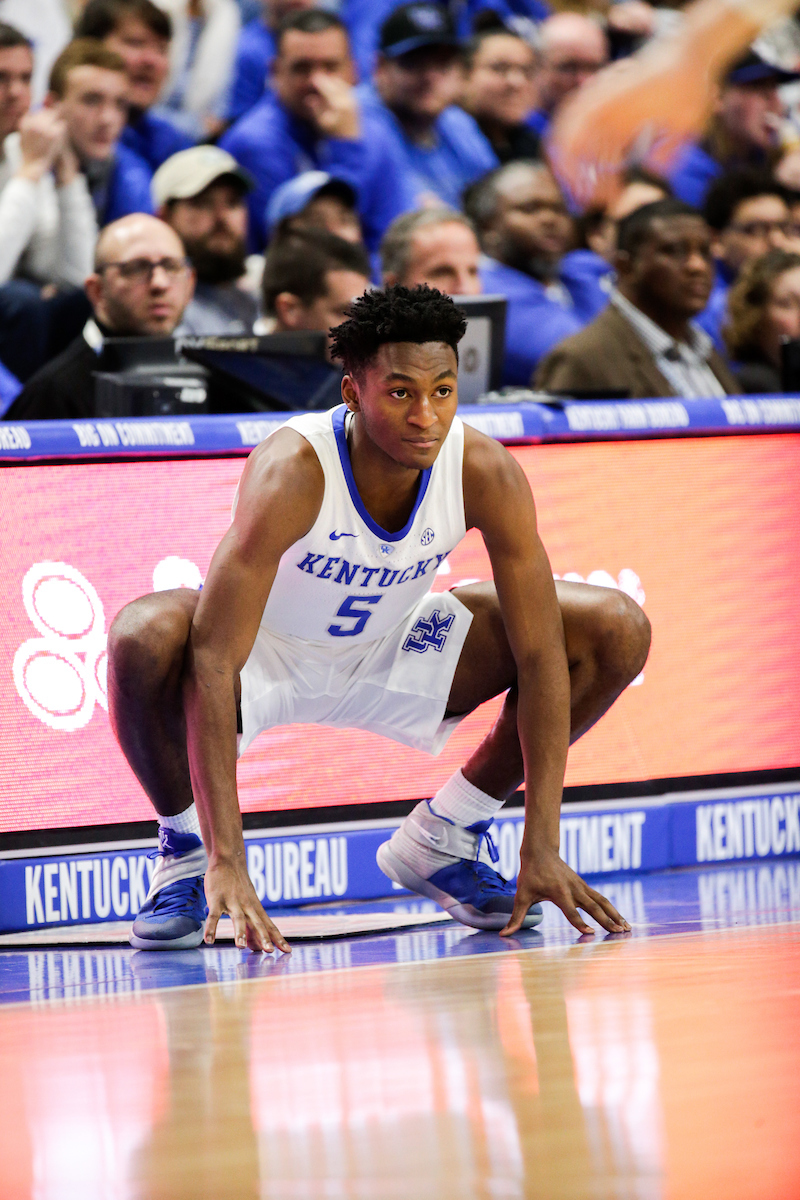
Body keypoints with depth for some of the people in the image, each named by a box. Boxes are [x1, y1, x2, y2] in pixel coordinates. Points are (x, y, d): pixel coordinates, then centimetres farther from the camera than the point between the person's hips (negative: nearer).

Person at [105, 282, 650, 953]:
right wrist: (227, 863, -46)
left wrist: (543, 847, -26)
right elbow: (213, 660, -40)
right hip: (269, 654, -4)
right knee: (145, 638, -39)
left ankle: (440, 840, 5)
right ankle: (186, 852, -9)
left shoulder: (485, 473, -24)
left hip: (391, 654, 4)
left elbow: (542, 656, -20)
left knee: (617, 633, -11)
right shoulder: (293, 471, -35)